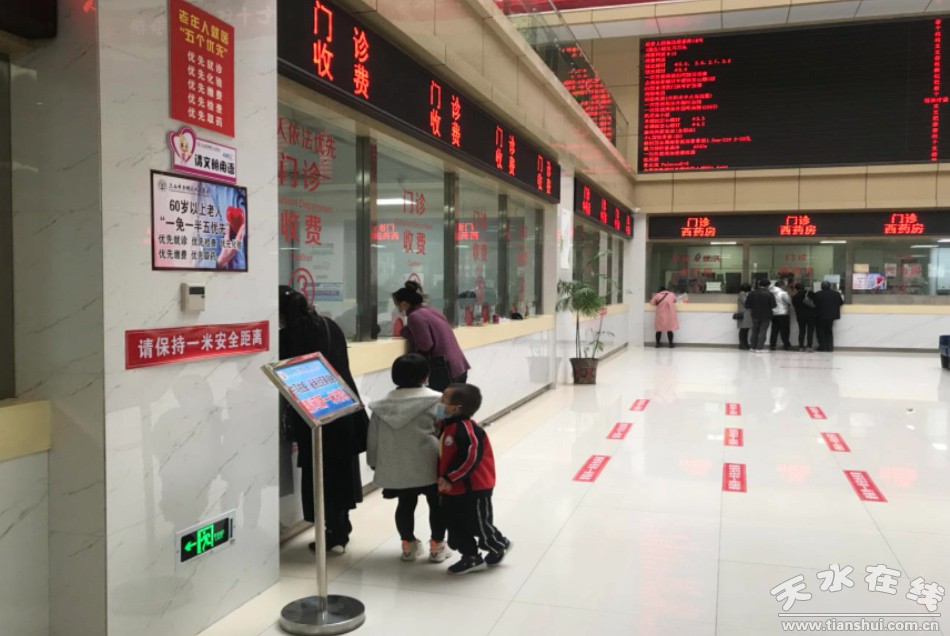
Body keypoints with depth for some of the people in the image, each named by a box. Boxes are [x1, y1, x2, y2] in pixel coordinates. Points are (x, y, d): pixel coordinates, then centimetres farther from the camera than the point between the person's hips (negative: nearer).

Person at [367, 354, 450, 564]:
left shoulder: (382, 405, 2)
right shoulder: (436, 400, -9)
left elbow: (374, 438, 8)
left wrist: (376, 464, 19)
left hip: (397, 469, 4)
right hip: (429, 466, -3)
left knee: (405, 505, 18)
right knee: (436, 504, 13)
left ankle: (408, 545, 27)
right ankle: (437, 546, 18)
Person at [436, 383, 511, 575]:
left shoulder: (465, 428, -25)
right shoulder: (447, 425, 5)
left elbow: (471, 457, -30)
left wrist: (450, 478, -26)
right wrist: (444, 478, 9)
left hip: (473, 489, -9)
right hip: (453, 490, 9)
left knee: (479, 524, 8)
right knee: (455, 525, 14)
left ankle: (500, 546, 34)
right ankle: (471, 558, 28)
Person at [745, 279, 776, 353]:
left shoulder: (752, 294, -4)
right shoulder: (770, 294, -12)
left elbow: (747, 305, -5)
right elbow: (773, 305, -14)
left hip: (755, 315, 3)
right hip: (766, 316, -3)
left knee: (755, 331, 13)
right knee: (763, 331, 1)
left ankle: (753, 347, 16)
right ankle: (760, 347, -6)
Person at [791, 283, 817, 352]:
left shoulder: (794, 297, -2)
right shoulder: (810, 294, -4)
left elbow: (795, 307, 4)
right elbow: (816, 302, 0)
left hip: (800, 316, 1)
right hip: (811, 315, -1)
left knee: (801, 331, 9)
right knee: (810, 331, 2)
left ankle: (801, 347, 5)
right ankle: (809, 346, -5)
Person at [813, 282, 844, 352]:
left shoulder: (818, 294, -12)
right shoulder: (836, 294, 0)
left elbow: (814, 304, -8)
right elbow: (841, 303, 10)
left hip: (820, 316, -4)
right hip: (831, 316, 4)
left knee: (821, 332, 8)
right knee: (829, 331, 16)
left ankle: (823, 347, 4)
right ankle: (830, 347, 11)